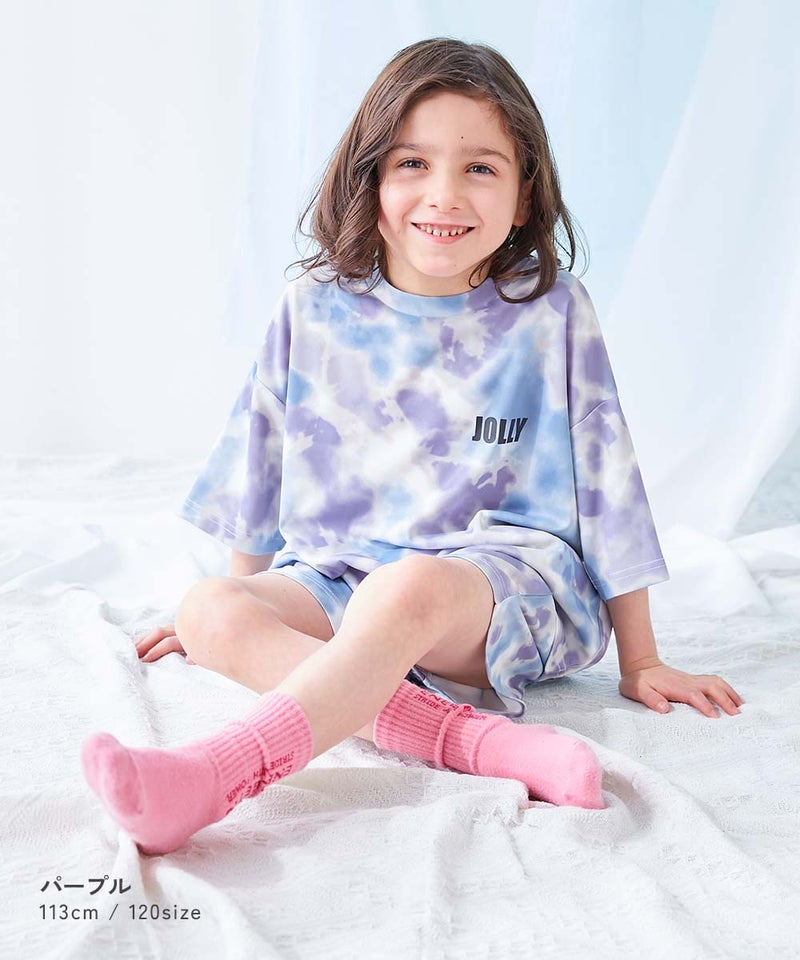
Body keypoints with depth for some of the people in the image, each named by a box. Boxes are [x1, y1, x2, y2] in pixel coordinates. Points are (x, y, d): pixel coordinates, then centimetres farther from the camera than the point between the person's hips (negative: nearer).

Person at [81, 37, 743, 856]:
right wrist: (239, 605, 22)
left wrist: (639, 664, 5)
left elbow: (605, 484, 1)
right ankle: (477, 736, -38)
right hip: (334, 576, 4)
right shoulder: (316, 308, 3)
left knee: (409, 586, -37)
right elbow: (262, 476, 15)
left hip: (507, 581, -3)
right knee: (210, 611, -25)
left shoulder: (551, 312, -3)